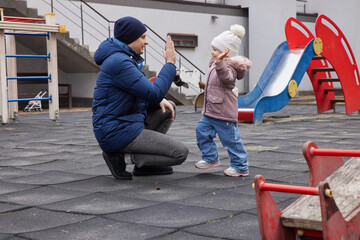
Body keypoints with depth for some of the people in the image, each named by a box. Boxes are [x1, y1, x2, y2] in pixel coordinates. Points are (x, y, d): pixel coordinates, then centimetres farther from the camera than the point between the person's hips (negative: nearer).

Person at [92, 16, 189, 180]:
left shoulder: (124, 58, 15)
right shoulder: (119, 62, -19)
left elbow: (143, 93, 22)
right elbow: (154, 93, -23)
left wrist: (159, 100, 2)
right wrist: (170, 63, -13)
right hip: (118, 132, -11)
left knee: (169, 108, 21)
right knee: (180, 153, -10)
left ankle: (144, 165, 12)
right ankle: (118, 154, -5)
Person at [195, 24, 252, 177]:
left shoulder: (229, 67, -20)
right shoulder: (216, 64, 12)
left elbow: (226, 77, -44)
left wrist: (219, 61, -53)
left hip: (224, 113, -10)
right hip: (211, 112, 10)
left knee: (230, 139, -3)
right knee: (202, 130, 11)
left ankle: (241, 167, 9)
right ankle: (210, 157, 24)